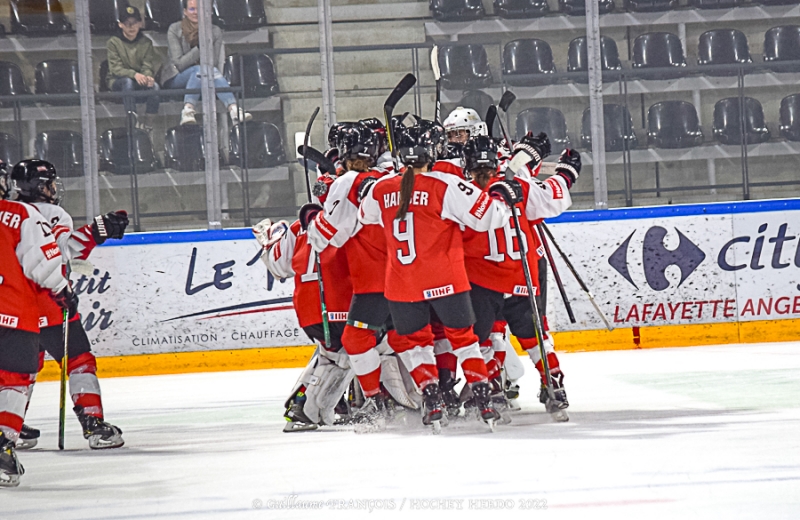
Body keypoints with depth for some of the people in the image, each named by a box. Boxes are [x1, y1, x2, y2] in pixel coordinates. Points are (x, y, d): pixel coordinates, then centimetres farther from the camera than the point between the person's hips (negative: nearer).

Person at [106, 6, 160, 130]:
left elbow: (148, 66, -1)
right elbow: (115, 68, -13)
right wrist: (134, 74, -32)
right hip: (117, 82, -3)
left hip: (140, 81, 3)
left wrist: (148, 76, -27)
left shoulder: (146, 43, 7)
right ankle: (133, 119, -47)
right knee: (128, 82, -37)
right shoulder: (113, 43, -3)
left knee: (154, 85, -29)